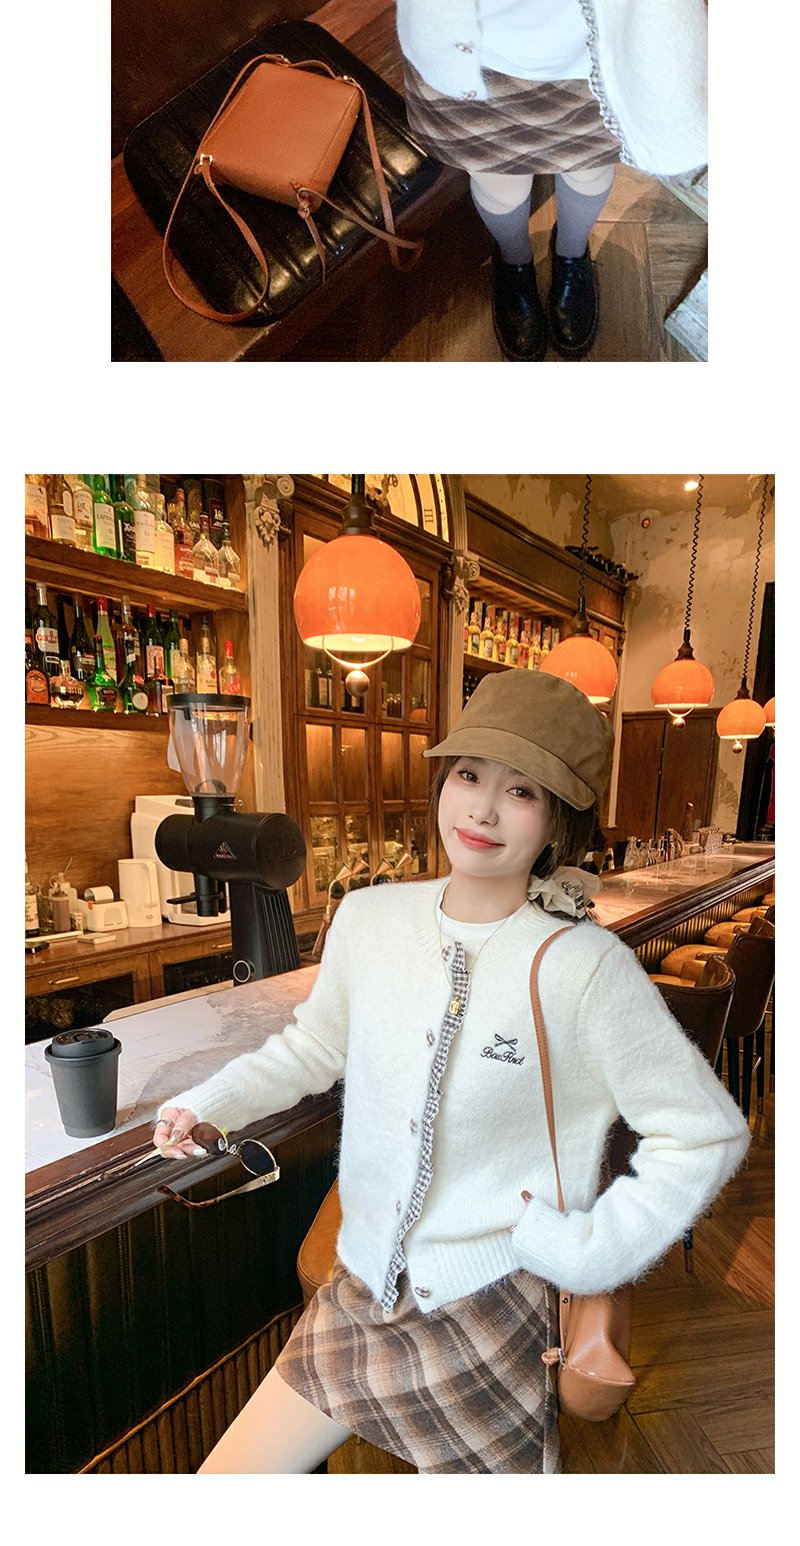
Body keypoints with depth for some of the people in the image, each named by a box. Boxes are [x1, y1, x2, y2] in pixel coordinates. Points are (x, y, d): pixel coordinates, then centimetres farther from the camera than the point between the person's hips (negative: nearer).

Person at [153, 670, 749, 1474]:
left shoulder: (587, 966, -22)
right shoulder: (367, 917, -9)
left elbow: (706, 1131, -10)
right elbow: (315, 1044, 9)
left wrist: (590, 1248, -13)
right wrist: (210, 1100, -2)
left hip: (491, 1316, -3)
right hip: (359, 1289, 4)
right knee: (225, 1474, 15)